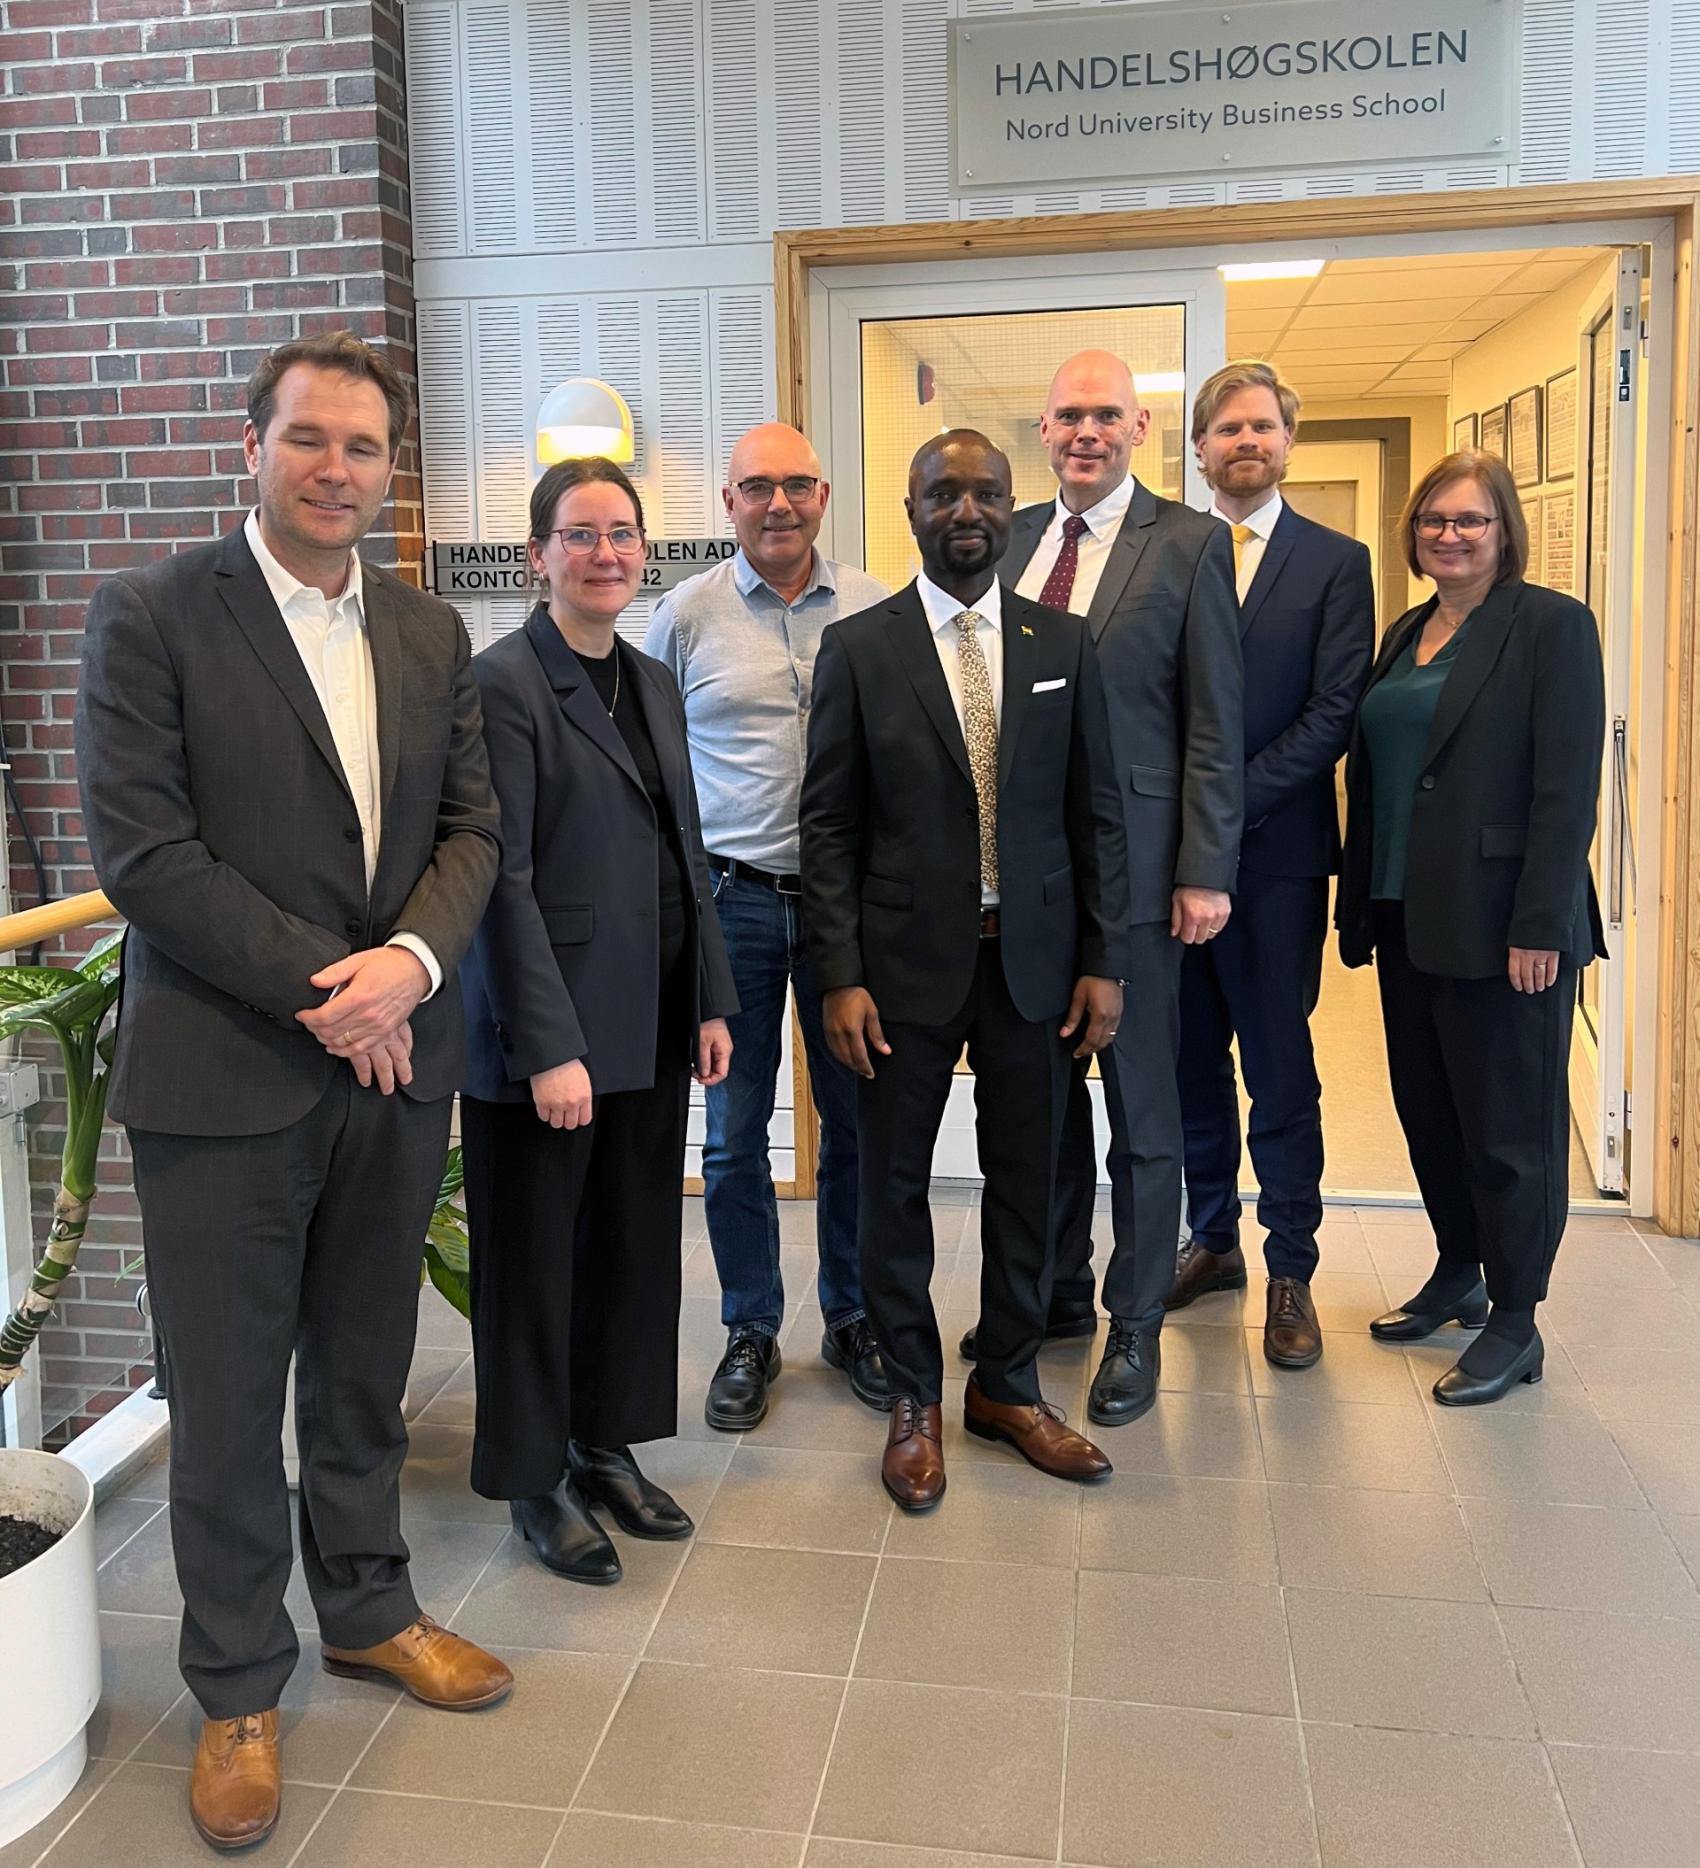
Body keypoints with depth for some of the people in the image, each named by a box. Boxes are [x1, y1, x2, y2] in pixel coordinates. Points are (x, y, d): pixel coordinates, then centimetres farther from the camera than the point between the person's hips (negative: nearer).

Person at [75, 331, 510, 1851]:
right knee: (228, 1398, 8)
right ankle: (239, 1689, 28)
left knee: (365, 1373, 18)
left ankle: (367, 1609, 39)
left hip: (396, 1066, 4)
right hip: (225, 1076, -4)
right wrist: (325, 991, -15)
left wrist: (410, 961, -12)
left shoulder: (431, 635, 10)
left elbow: (472, 827, 7)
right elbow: (142, 848, -13)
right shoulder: (149, 616, -5)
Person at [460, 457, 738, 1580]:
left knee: (636, 1243, 16)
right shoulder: (505, 682, -11)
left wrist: (712, 1002, 10)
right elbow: (504, 878, -16)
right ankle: (536, 1480, 24)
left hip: (653, 1026, 7)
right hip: (545, 1031, -7)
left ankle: (605, 1445, 33)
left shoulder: (654, 683, 12)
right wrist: (550, 1047, -19)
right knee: (536, 1258, 7)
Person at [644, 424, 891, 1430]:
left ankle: (853, 1317, 27)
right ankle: (751, 1332, 23)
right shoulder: (686, 614, 1)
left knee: (857, 1118, 10)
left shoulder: (875, 607, 2)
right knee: (734, 1132, 7)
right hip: (733, 897, -1)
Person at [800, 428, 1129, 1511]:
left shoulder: (1063, 644, 5)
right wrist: (841, 976, -10)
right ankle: (916, 1399, 27)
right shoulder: (858, 648, -2)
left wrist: (1105, 962, -1)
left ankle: (1009, 1387, 31)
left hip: (1033, 956, 2)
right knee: (896, 1181, 8)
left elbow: (1097, 813, 5)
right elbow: (830, 824, -3)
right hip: (907, 960, -2)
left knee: (1026, 1180, 12)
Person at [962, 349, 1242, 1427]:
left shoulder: (1190, 545, -4)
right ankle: (1058, 1290, 33)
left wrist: (1205, 874, -11)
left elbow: (1215, 725, -6)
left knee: (1142, 1110, 6)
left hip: (1131, 867, -4)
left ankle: (1136, 1326, 21)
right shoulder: (1011, 540, 10)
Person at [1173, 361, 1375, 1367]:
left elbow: (1335, 712, -6)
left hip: (1276, 847, -2)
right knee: (1192, 1059, 11)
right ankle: (1213, 1239, 27)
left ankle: (1291, 1273, 15)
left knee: (1281, 1071, 3)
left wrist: (1231, 797, -14)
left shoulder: (1336, 562, 2)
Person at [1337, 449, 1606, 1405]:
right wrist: (1361, 902, 11)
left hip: (1499, 923, -7)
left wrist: (1539, 925, -19)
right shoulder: (1406, 635, 14)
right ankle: (1458, 1274, 33)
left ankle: (1515, 1325, 16)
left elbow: (1567, 786, -14)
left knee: (1507, 1123, 3)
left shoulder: (1551, 625, -8)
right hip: (1408, 918, 7)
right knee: (1427, 1106, 16)